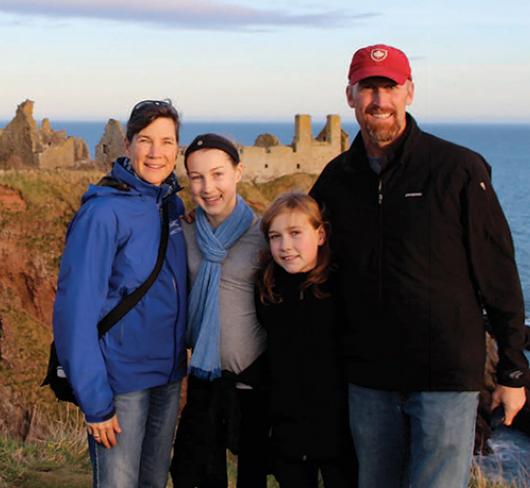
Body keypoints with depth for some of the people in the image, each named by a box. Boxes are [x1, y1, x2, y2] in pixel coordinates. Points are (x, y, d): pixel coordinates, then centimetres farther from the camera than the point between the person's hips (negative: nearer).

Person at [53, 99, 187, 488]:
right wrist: (95, 402, -20)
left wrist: (182, 357, 5)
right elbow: (76, 310, -18)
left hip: (169, 376, 7)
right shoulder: (104, 212, -16)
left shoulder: (173, 205, 5)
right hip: (122, 380, -7)